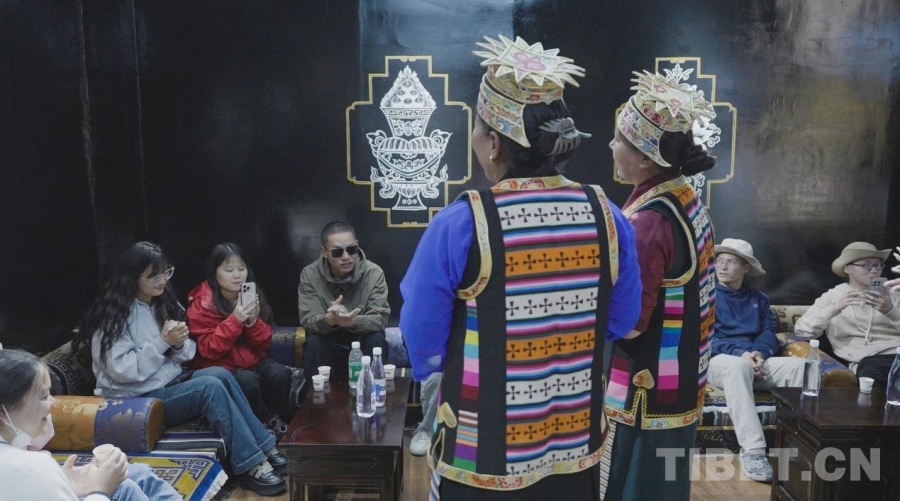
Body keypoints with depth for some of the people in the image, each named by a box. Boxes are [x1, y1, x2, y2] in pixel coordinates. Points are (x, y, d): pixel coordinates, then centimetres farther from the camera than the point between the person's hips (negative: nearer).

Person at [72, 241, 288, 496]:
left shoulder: (162, 303, 9)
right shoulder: (114, 315, -13)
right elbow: (121, 370, -20)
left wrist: (179, 344, -10)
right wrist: (162, 342, -22)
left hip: (170, 381, 7)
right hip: (138, 399, -7)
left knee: (220, 374, -22)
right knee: (211, 387, -29)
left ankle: (264, 447, -19)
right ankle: (250, 465, -26)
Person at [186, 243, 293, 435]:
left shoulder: (252, 295, 3)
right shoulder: (201, 304, -10)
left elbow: (264, 344, 2)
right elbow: (209, 351, -17)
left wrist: (253, 321, -19)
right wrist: (235, 320, -27)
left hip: (251, 360, 4)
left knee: (280, 374, -25)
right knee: (248, 381, -33)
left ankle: (277, 421, -7)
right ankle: (262, 426, -11)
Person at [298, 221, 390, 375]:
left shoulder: (374, 273, -16)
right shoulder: (309, 274, -13)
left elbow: (380, 319, -21)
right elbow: (308, 320, -20)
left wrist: (352, 321, -43)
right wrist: (330, 319, -44)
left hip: (363, 341, 0)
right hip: (329, 342, 0)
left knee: (376, 340, -29)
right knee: (314, 342, -29)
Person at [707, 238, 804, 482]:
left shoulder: (758, 298, 24)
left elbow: (769, 331, 11)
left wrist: (759, 353, -13)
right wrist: (739, 353, -18)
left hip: (753, 362, 5)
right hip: (716, 361, -4)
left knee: (798, 365, -23)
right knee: (738, 366, -40)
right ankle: (752, 451, -45)